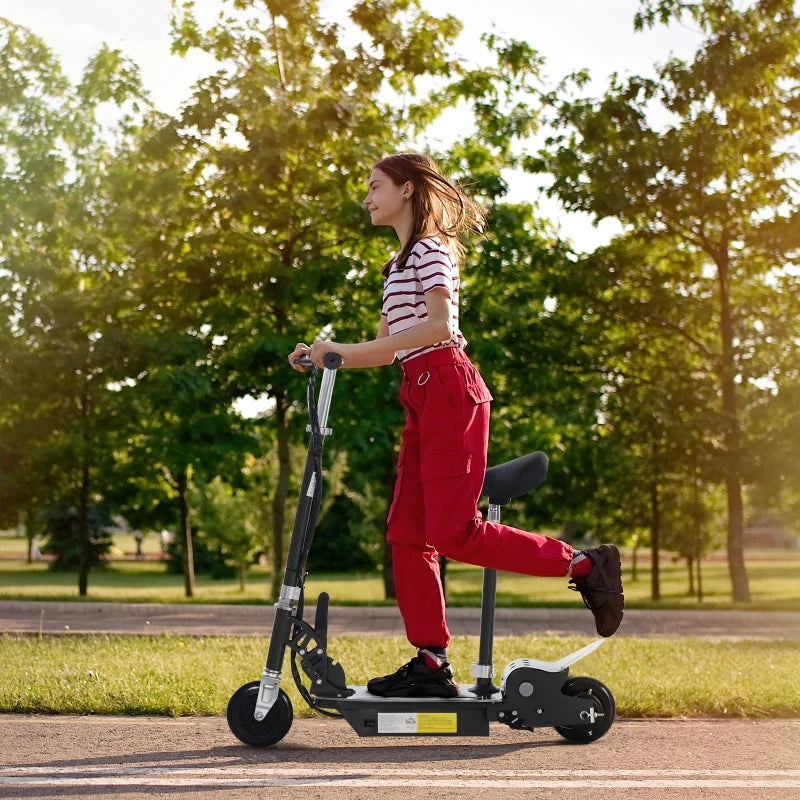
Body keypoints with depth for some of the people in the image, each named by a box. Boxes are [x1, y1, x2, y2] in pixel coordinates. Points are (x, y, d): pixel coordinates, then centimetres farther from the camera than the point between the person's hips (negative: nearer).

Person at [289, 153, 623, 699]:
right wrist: (326, 355, 10)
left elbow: (439, 325, -20)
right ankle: (432, 663, 5)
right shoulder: (400, 264, 24)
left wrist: (347, 350, -21)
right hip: (423, 398, 9)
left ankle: (584, 565, -4)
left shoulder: (430, 249, -4)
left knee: (453, 532, -14)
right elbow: (387, 350, 23)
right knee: (407, 532, 3)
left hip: (449, 389, -9)